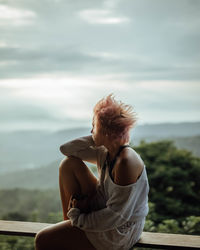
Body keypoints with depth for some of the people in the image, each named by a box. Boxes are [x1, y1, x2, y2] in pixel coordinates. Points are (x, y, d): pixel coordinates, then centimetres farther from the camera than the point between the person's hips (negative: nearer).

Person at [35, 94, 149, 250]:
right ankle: (69, 223, 9)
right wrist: (95, 138, -3)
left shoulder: (126, 162, -28)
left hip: (119, 234, -9)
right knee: (69, 164, 4)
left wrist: (79, 219, -16)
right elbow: (66, 148, 9)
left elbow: (117, 215, -26)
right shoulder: (104, 153, -2)